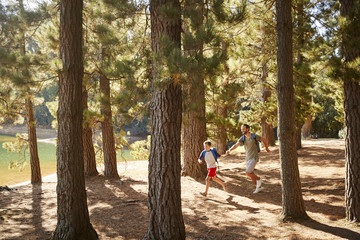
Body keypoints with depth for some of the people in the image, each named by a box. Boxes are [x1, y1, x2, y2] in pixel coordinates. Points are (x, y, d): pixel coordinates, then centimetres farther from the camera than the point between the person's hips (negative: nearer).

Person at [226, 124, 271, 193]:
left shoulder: (254, 136, -12)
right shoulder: (242, 138, -2)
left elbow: (264, 140, 4)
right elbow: (236, 145, -18)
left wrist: (267, 148, 16)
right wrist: (229, 150, -38)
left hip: (254, 158, -6)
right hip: (247, 158, 6)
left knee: (248, 173, -18)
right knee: (251, 175, 11)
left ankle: (258, 179, 9)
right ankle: (259, 187, 29)